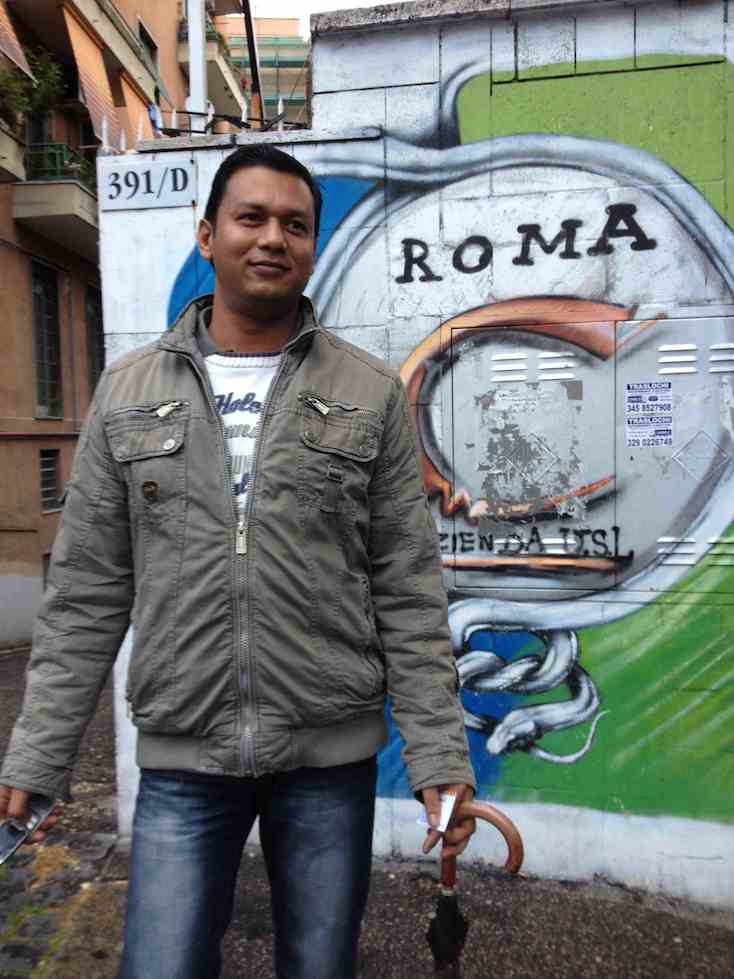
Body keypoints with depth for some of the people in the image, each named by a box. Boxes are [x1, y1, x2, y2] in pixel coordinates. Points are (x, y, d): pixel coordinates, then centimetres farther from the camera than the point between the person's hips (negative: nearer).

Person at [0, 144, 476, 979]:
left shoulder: (370, 394, -2)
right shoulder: (128, 392, 1)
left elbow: (408, 593, -3)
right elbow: (85, 595, 2)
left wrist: (438, 756, -6)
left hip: (331, 755, 0)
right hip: (180, 760, 1)